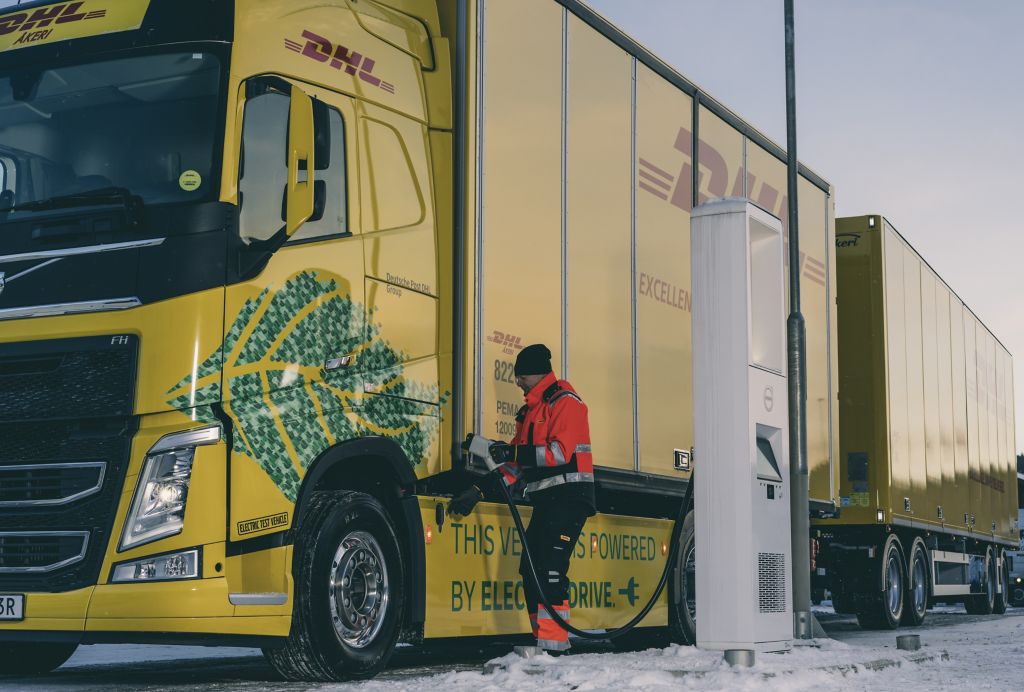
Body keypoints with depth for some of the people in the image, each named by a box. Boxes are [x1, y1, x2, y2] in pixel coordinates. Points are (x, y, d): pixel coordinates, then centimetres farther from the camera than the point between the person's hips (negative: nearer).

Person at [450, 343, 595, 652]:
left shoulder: (565, 401, -7)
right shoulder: (531, 409, 22)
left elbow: (560, 452, -19)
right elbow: (516, 462, 18)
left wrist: (513, 452, -22)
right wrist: (478, 491, 9)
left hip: (568, 496, -10)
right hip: (547, 500, 10)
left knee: (549, 569, -17)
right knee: (531, 572, 7)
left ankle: (553, 645, -17)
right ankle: (543, 643, 13)